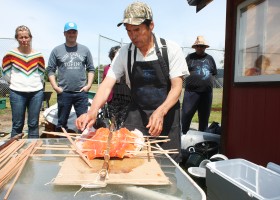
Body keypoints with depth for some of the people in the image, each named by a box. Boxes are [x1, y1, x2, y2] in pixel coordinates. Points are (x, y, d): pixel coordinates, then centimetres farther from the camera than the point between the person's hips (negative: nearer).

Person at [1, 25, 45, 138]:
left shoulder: (38, 55, 5)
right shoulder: (10, 55, 0)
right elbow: (6, 73, 6)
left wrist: (35, 84, 11)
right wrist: (15, 83, 10)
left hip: (36, 92, 2)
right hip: (17, 93, -1)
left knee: (33, 124, 6)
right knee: (17, 125, 3)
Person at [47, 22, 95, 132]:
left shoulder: (85, 50, 9)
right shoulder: (57, 50, 5)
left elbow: (91, 69, 10)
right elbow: (50, 70, 5)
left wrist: (88, 85, -1)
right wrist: (55, 87, -5)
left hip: (81, 92, 1)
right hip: (63, 93, 0)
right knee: (61, 123, 9)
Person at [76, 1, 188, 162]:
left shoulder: (171, 49, -10)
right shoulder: (125, 53, -4)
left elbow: (177, 87, -12)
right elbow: (107, 84, -10)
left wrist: (160, 112, -29)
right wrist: (93, 111, -28)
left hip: (167, 113, -1)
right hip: (137, 114, 2)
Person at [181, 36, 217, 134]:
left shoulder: (210, 58, 14)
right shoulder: (190, 57, 5)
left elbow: (213, 73, 17)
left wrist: (210, 84, 9)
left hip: (207, 92, 4)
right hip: (191, 91, -3)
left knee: (204, 116, 12)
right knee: (186, 114, -6)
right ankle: (183, 134, 6)